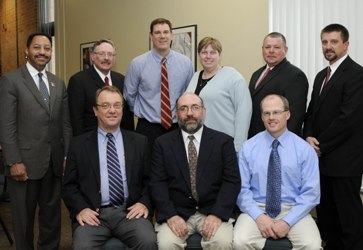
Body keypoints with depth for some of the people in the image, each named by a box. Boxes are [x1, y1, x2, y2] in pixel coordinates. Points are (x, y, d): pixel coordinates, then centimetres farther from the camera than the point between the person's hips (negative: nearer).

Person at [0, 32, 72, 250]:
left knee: (52, 214, 15)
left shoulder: (59, 83, 12)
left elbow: (66, 123, 10)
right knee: (24, 216, 11)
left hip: (55, 162, 5)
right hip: (25, 161, -4)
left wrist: (68, 156, 4)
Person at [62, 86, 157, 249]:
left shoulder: (139, 141, 12)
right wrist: (80, 209, -9)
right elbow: (69, 185, 9)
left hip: (130, 212, 1)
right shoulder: (79, 144, 9)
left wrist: (144, 203, -6)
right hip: (94, 214, -1)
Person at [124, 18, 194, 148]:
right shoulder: (137, 63, -6)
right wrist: (143, 113, 11)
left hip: (178, 127, 2)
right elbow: (129, 95, 5)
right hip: (148, 128, -2)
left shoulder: (185, 62, 0)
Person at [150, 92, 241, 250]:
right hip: (175, 212, 0)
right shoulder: (163, 143, 7)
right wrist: (170, 215, -15)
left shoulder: (223, 141, 5)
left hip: (213, 211, 0)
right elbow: (157, 183, 0)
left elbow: (232, 181, -2)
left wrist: (217, 214, -15)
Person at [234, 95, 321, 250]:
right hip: (257, 209, 0)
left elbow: (311, 192, -2)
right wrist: (259, 216, -14)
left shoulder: (305, 149, 1)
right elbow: (242, 188, -1)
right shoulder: (248, 147, 2)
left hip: (293, 210, 0)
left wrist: (287, 221, -13)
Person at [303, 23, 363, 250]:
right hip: (322, 158, 8)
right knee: (325, 213, 14)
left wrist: (321, 145, -13)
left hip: (344, 160, -8)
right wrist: (309, 136, -2)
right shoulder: (322, 75, 16)